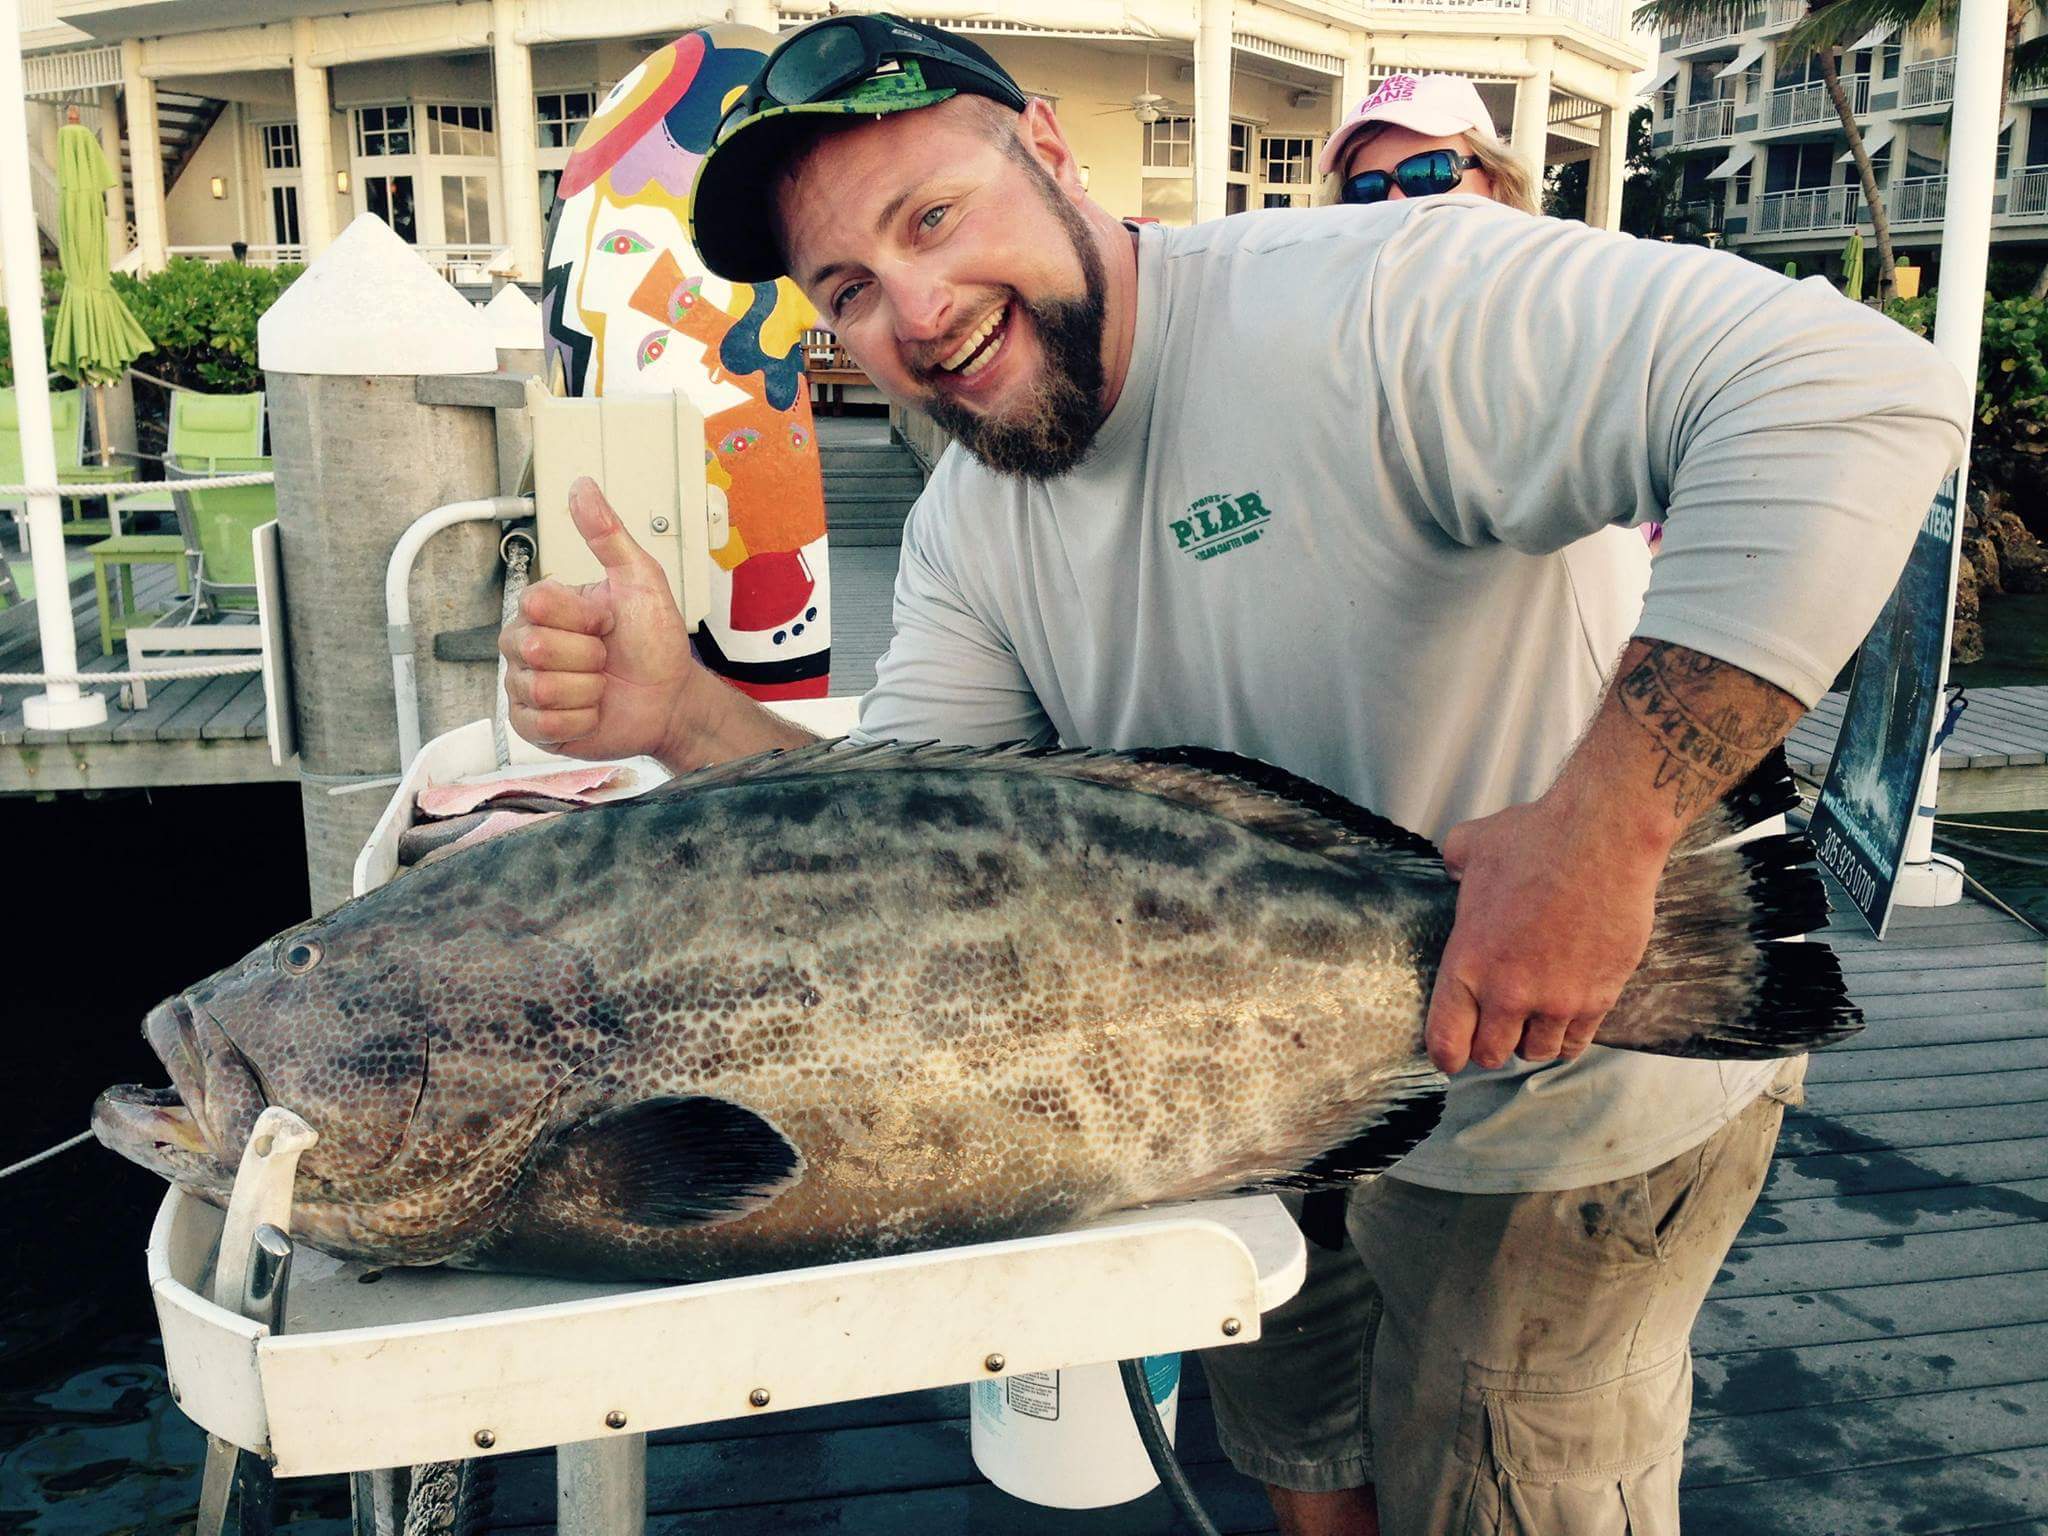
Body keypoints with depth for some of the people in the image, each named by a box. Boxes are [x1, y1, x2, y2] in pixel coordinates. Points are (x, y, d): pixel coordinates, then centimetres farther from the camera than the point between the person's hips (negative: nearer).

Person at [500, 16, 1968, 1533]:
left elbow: (1860, 390, -36)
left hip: (1576, 1105, -6)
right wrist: (688, 716, -25)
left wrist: (1606, 823, -42)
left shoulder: (1367, 302, -28)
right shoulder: (965, 532, -3)